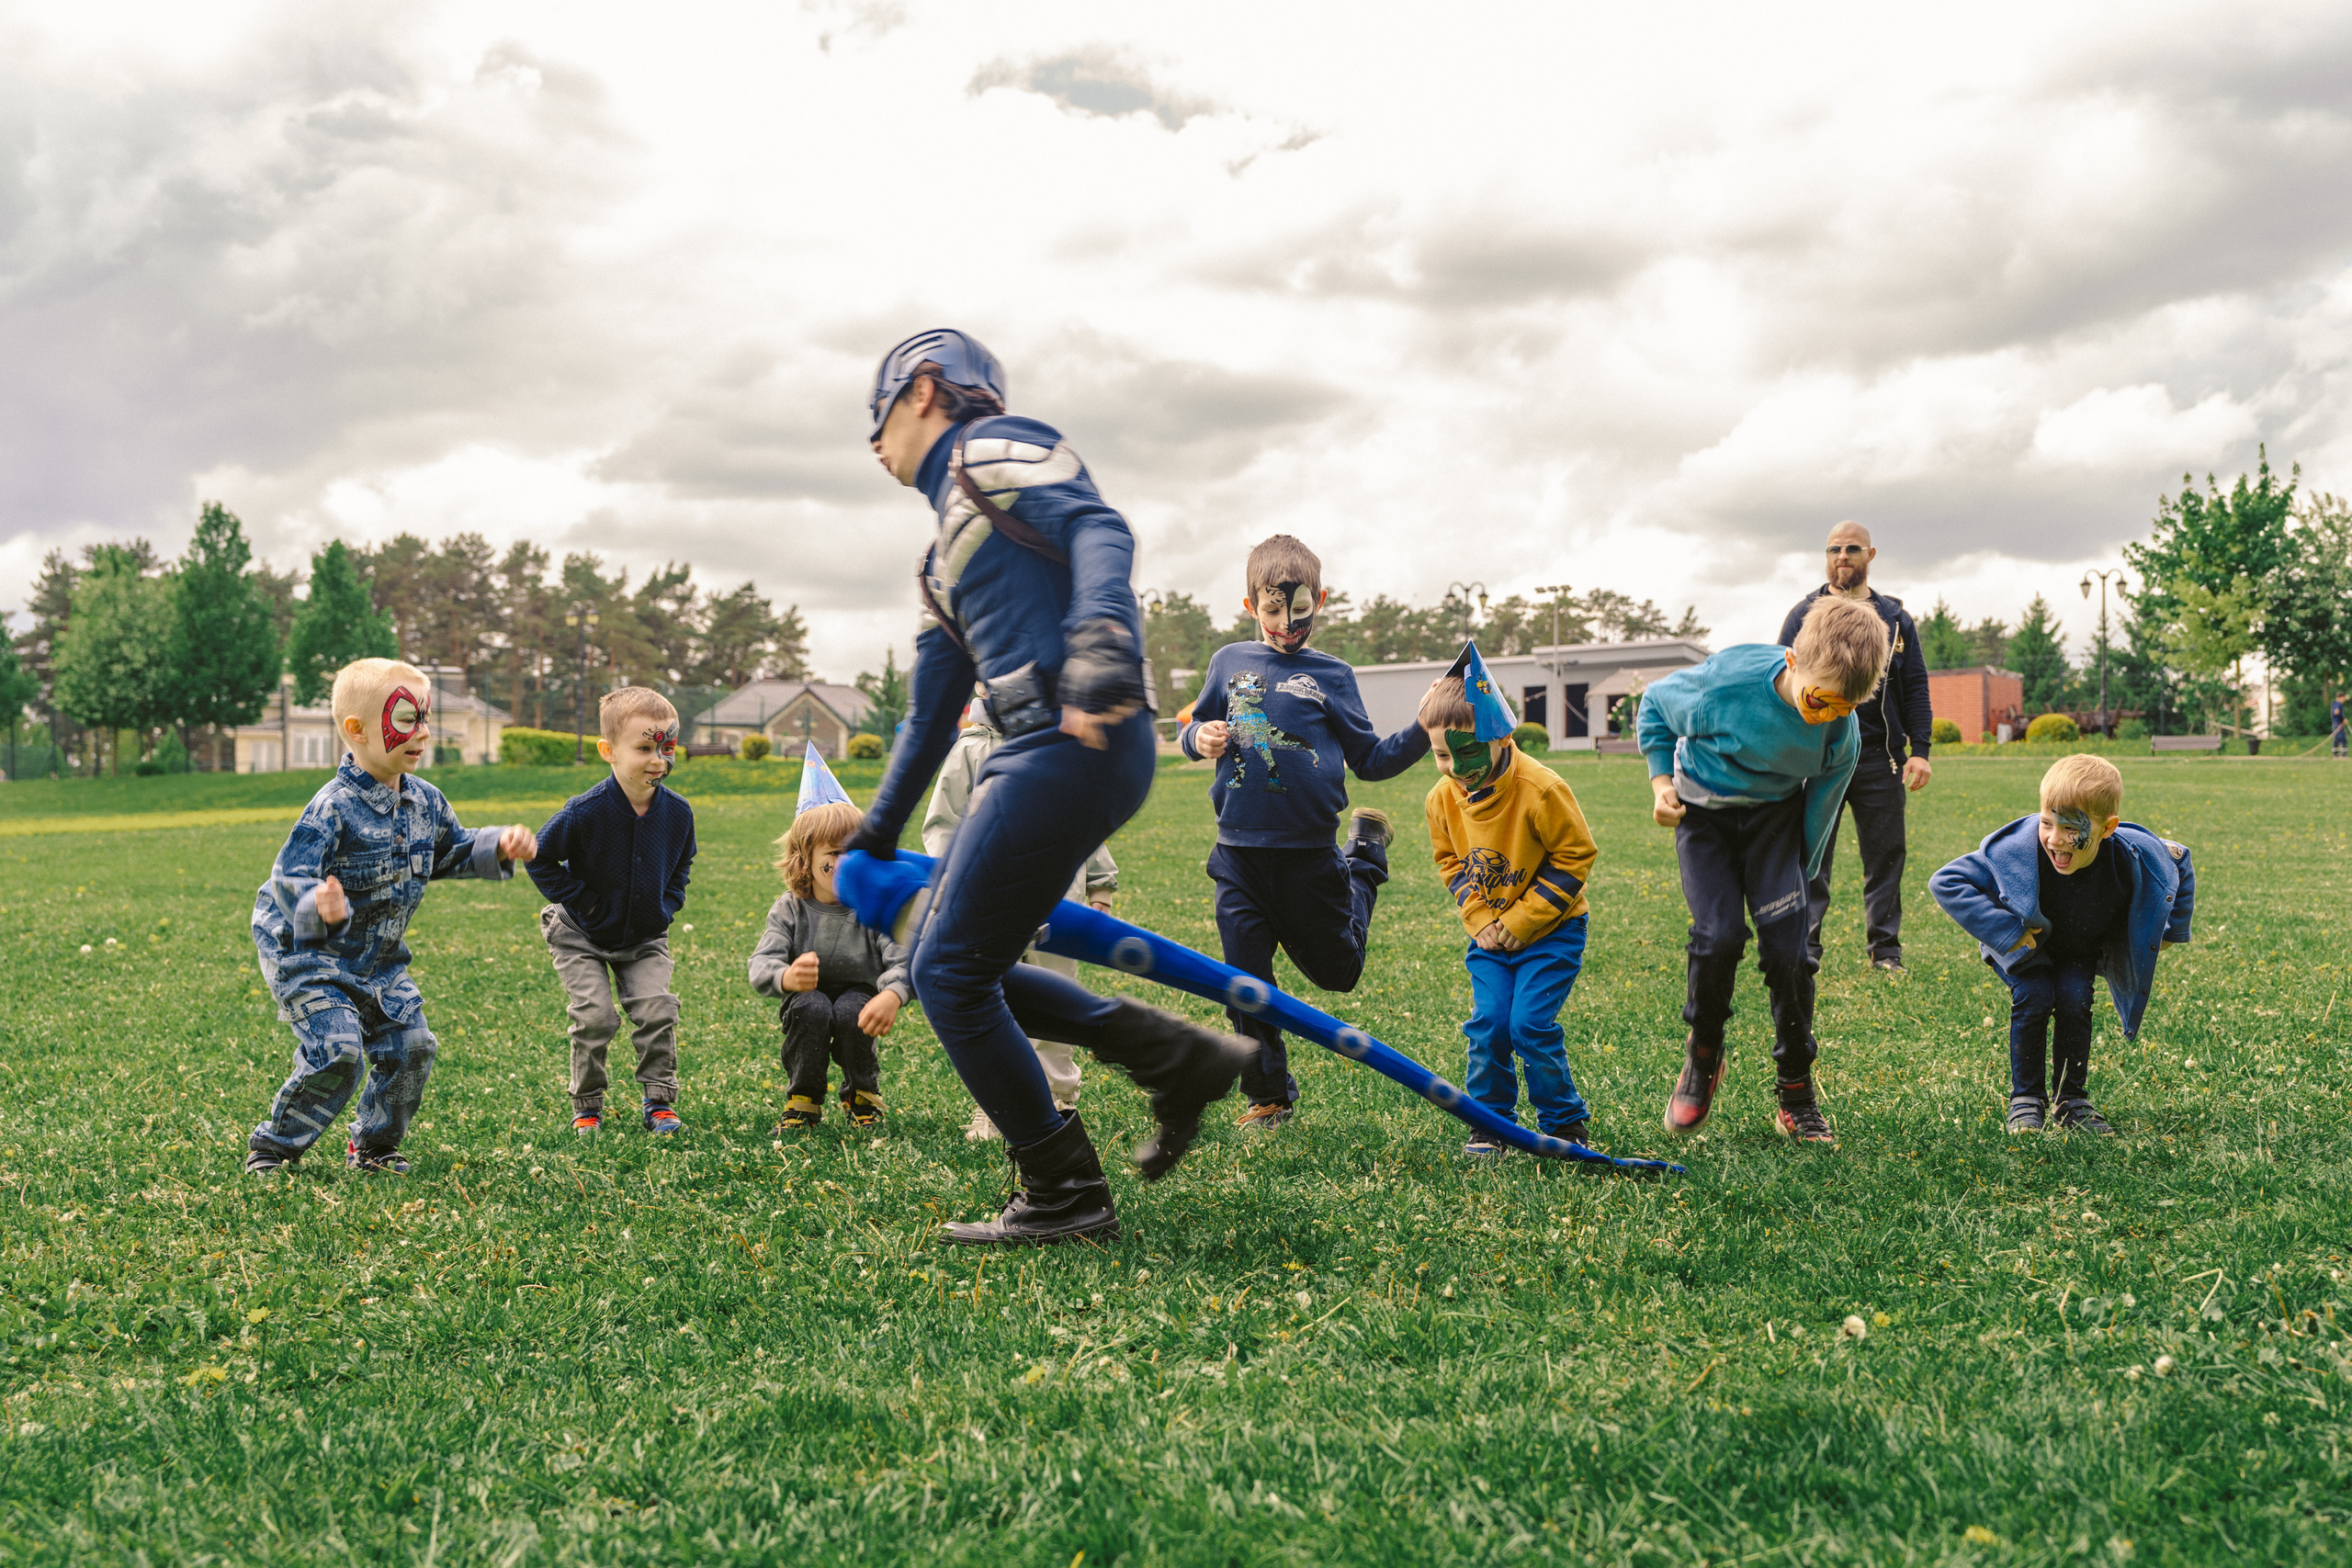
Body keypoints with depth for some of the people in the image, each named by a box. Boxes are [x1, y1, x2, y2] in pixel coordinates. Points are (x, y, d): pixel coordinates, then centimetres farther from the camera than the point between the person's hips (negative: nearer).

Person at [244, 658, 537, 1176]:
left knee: (410, 1045, 3)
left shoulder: (424, 801, 1)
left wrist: (500, 846, 2)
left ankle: (374, 1144, 24)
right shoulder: (333, 808, -24)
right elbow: (289, 879, -29)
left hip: (379, 959, 8)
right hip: (308, 954, -7)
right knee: (337, 1051, -18)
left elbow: (453, 850, 20)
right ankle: (272, 1146, 3)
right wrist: (318, 906, -51)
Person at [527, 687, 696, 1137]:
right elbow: (541, 858, -11)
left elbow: (682, 862, 11)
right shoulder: (585, 812, -24)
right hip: (583, 936, -3)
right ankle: (587, 1108, 9)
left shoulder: (678, 811, -12)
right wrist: (578, 900, -13)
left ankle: (659, 1101, 5)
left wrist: (668, 905, 0)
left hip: (646, 938, 3)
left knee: (657, 1011, -11)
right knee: (596, 1017, -11)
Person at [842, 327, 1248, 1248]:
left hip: (1076, 746, -9)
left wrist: (1100, 655, -33)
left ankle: (1064, 1197, 5)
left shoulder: (989, 450, 2)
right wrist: (876, 838, 40)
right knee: (950, 966, 11)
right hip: (1042, 755, 9)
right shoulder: (947, 555, 28)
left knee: (950, 974, -4)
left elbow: (1097, 529, -16)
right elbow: (930, 714, 34)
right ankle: (1173, 1056, 11)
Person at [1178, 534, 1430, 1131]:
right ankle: (1268, 1094, 22)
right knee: (1247, 981, 3)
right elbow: (1195, 729, 17)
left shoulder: (1330, 675, 0)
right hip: (1240, 853, 1)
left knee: (1337, 970, 15)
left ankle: (1366, 857, 41)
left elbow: (1370, 760, 2)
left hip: (1309, 854, -1)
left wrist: (1425, 731, -13)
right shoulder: (1229, 662, 5)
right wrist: (1199, 738, -7)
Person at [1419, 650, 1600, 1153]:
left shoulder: (1541, 789, -24)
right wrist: (1480, 920, -5)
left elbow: (1575, 857, -15)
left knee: (1529, 1024, -11)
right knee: (1487, 1023, -4)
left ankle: (1566, 1122, 7)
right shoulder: (1442, 799, -7)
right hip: (1490, 934, 5)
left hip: (1550, 929, -5)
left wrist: (1521, 921, -16)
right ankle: (1491, 1123, 12)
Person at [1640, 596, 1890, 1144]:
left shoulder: (1842, 733, -22)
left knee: (1787, 944, -10)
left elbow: (1821, 803, -3)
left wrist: (1798, 875, 3)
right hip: (1703, 807, -2)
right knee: (1720, 934, -19)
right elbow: (1654, 704, -9)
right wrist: (1662, 781, -14)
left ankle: (1797, 1093, 4)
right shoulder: (1725, 684, -32)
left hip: (1775, 812, 2)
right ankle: (1702, 1058, 7)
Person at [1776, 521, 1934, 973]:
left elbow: (1916, 688, 11)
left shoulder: (1895, 618, 13)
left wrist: (1920, 750, 1)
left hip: (1880, 757, 2)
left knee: (1886, 854, 5)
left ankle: (1886, 948, 14)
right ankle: (1805, 947, 6)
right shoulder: (1805, 614, 8)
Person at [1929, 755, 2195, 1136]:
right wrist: (2003, 931, -37)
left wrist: (2171, 930, -1)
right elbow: (1946, 882, -34)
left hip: (2082, 948, 2)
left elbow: (2180, 862, -7)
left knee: (2074, 1001, -20)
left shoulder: (2134, 858, -33)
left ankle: (2073, 1101, -1)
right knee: (2034, 997, -22)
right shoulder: (2017, 851, -41)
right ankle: (2026, 1100, -6)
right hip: (2025, 943, -2)